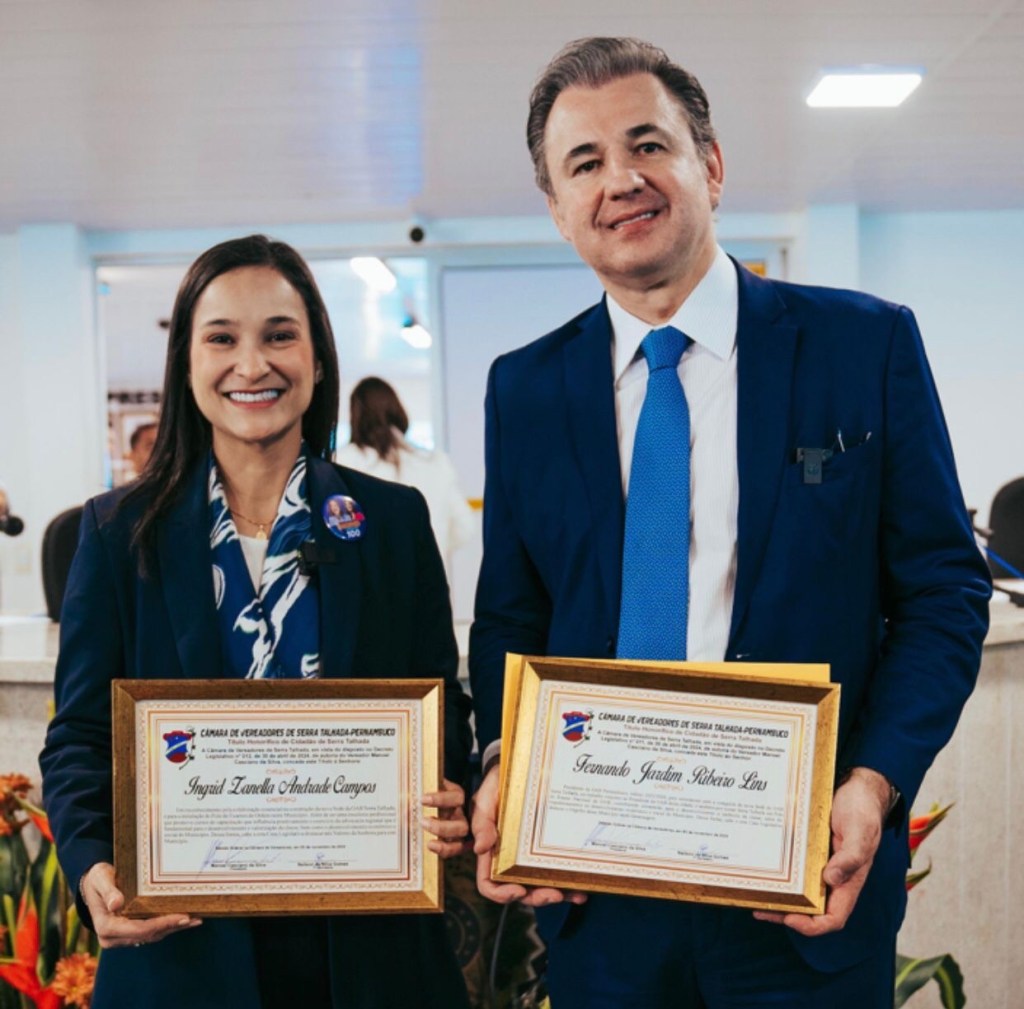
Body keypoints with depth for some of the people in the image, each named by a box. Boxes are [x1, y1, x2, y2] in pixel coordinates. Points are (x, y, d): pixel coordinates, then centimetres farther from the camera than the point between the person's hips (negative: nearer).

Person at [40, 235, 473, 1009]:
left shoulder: (394, 520, 3)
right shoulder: (121, 531, 2)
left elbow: (442, 707, 6)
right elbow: (80, 734, 1)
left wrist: (446, 813, -15)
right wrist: (92, 865, -18)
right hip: (180, 947, -1)